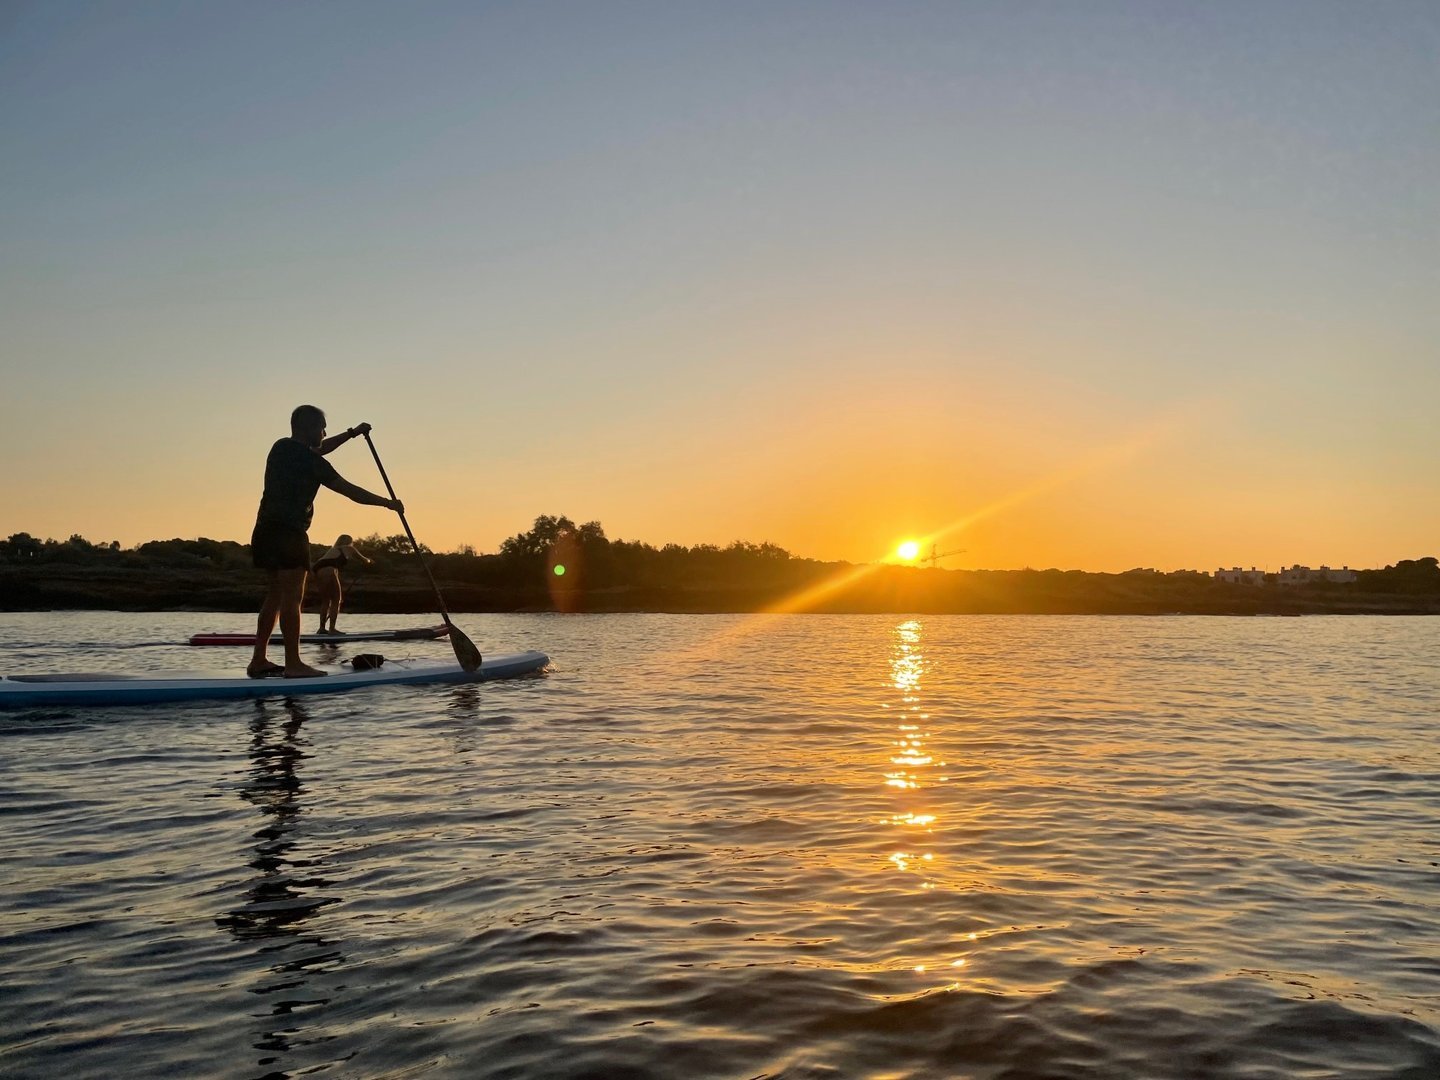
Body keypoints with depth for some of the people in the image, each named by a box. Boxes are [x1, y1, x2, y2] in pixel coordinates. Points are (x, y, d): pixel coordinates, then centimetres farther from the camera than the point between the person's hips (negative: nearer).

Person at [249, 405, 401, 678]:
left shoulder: (281, 447, 13)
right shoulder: (310, 461, -12)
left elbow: (318, 450, 33)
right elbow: (351, 492, -10)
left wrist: (351, 433, 31)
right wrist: (389, 503, 0)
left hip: (266, 530, 9)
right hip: (288, 533, -9)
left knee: (275, 596, 13)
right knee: (292, 597, -7)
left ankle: (259, 661, 14)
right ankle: (293, 664, -7)